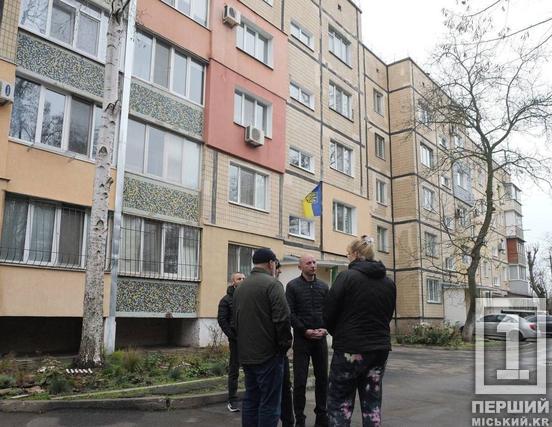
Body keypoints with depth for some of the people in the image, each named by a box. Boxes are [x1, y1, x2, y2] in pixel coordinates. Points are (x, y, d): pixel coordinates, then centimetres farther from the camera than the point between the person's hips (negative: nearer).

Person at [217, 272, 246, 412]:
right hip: (236, 340, -3)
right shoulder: (226, 299, 3)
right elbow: (222, 320, -4)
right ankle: (233, 401, 15)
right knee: (234, 370, 5)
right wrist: (232, 336, -13)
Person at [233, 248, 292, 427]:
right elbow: (282, 318, -19)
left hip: (246, 354, 8)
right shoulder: (272, 283, -11)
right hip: (268, 353, -7)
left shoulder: (240, 287, 13)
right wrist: (285, 343, -6)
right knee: (269, 403, -1)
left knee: (251, 399, 15)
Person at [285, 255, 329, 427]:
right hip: (301, 338, -4)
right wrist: (305, 331, -13)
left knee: (322, 377, 9)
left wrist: (325, 329, -6)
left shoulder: (323, 286, 10)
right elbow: (290, 313, -8)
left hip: (321, 338, 4)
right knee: (300, 380, 0)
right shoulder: (293, 286, -2)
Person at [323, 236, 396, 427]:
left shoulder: (347, 276, -11)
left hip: (350, 349, -5)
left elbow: (328, 315, -8)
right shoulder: (389, 282, 7)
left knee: (340, 403, 6)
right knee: (372, 402, 14)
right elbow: (388, 315, 13)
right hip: (380, 348, 5)